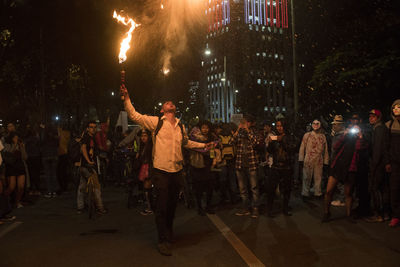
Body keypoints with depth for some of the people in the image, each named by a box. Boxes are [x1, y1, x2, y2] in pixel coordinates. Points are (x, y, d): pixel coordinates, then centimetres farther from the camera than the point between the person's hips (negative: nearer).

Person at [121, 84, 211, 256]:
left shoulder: (180, 126, 13)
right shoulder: (156, 122, 1)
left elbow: (186, 142, 31)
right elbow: (135, 116, -2)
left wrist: (203, 145, 30)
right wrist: (127, 99, -10)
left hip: (177, 171, 5)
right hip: (161, 171, -4)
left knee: (172, 205, 15)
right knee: (162, 206, -1)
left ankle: (169, 235, 34)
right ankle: (163, 241, 11)